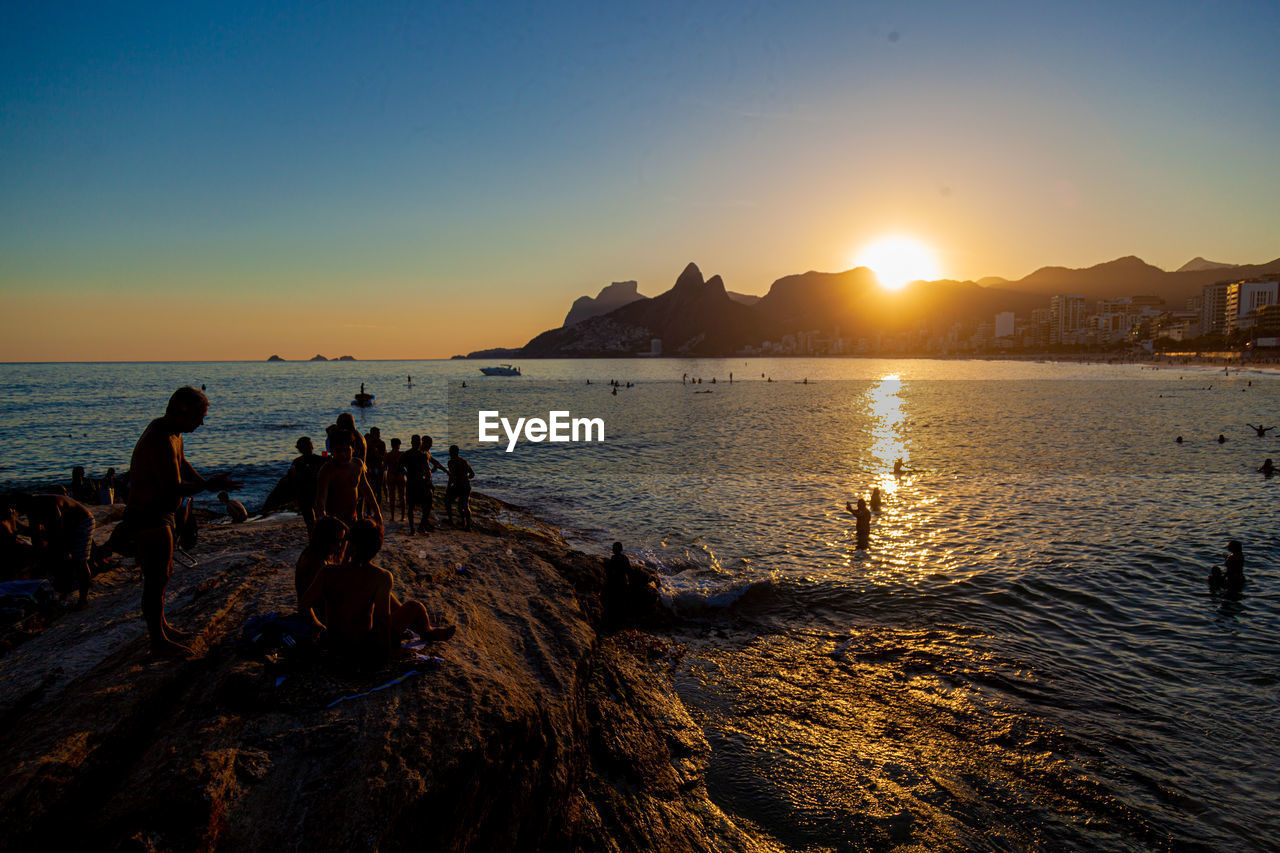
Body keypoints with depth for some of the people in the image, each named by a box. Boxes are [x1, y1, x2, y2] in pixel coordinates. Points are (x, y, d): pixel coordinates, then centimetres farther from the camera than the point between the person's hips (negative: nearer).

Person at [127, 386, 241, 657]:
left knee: (162, 574, 22)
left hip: (159, 515, 11)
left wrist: (209, 484, 7)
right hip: (149, 518, -11)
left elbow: (182, 464, 21)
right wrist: (209, 485, -18)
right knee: (157, 578, -2)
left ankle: (160, 624, 37)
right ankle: (158, 642, 8)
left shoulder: (171, 432, 7)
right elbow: (174, 489, -27)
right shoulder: (161, 440, -26)